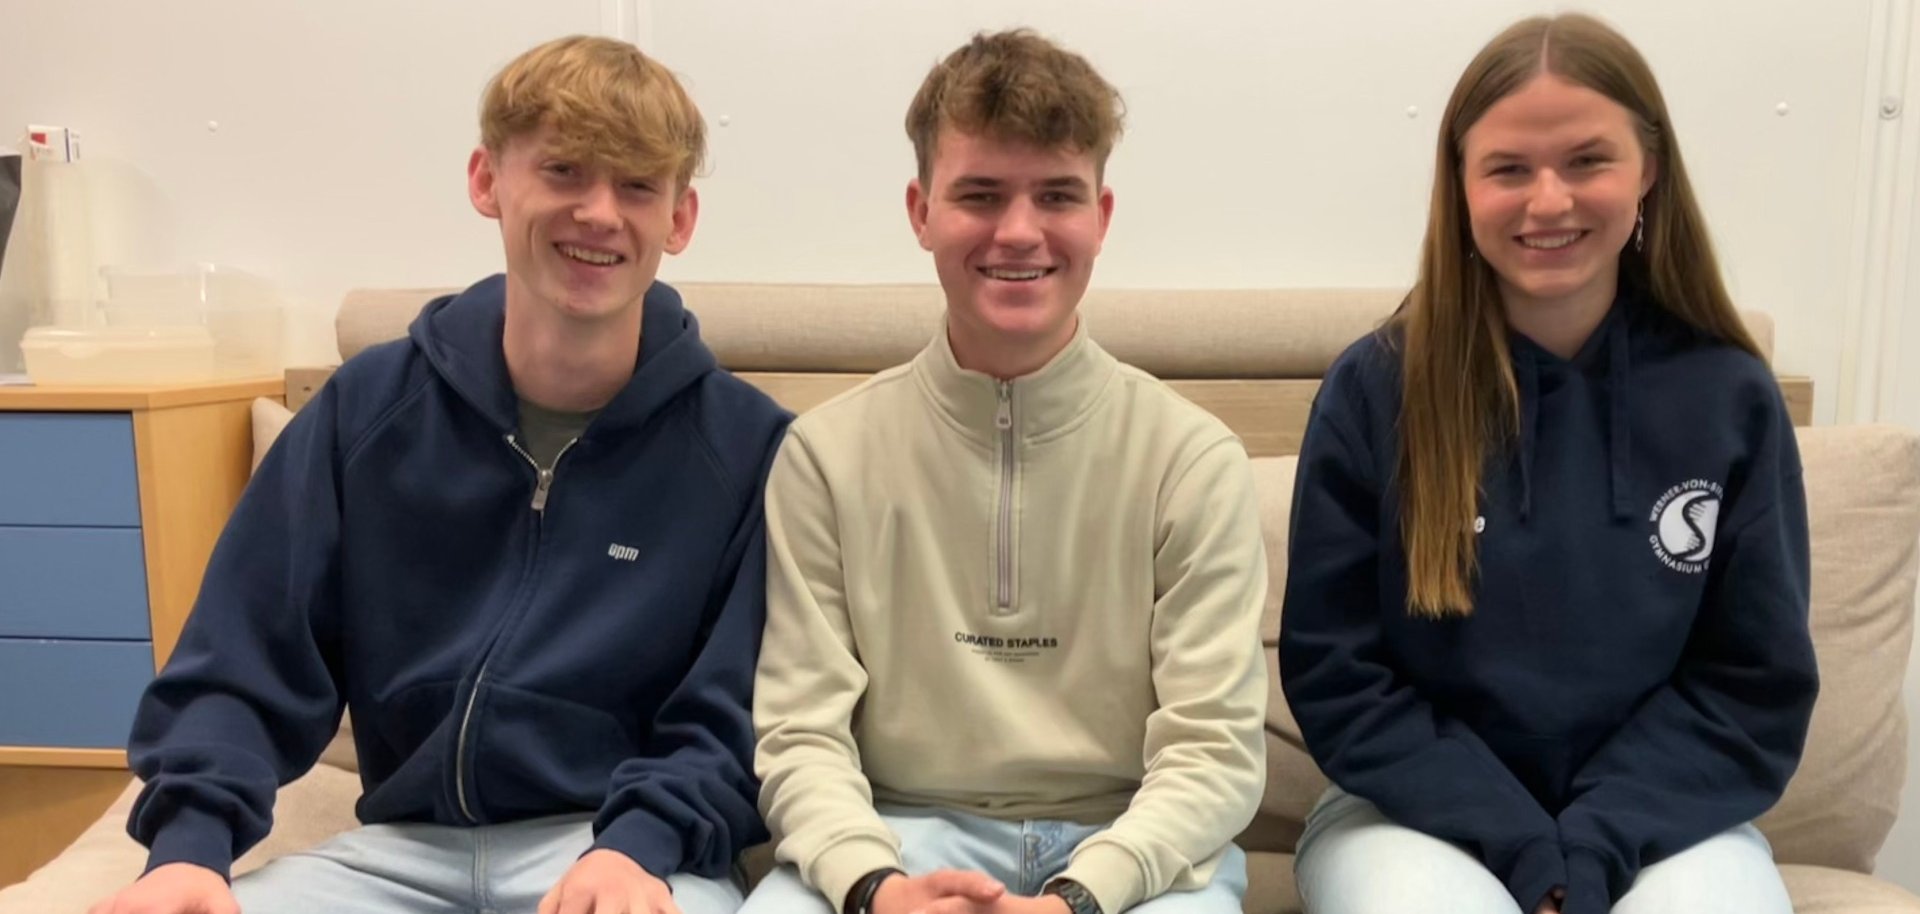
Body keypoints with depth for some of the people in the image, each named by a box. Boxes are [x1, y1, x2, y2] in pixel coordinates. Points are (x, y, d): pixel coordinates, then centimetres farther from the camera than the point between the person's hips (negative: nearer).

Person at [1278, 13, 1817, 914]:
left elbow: (1754, 684, 1)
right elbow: (1334, 673, -6)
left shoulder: (1730, 397, -3)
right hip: (1422, 810, -1)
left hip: (1659, 818, 2)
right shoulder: (1373, 388, -8)